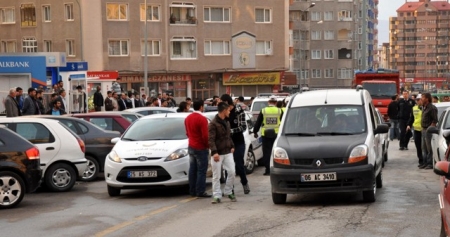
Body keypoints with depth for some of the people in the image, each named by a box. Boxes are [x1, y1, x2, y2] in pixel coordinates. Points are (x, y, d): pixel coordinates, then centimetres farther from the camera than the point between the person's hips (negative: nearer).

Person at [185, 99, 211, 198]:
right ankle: (200, 192, -4)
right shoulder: (202, 119, -18)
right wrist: (208, 145, -5)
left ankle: (192, 191, 16)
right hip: (201, 148, -8)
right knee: (201, 171, -3)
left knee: (192, 170, 11)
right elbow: (205, 135, -19)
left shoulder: (188, 118, 7)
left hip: (191, 147, 8)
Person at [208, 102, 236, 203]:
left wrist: (232, 146, 11)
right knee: (216, 176, 0)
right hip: (217, 153, -6)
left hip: (228, 152, 6)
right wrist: (214, 152, -25)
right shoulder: (213, 124, -12)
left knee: (232, 172, 2)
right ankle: (217, 196, 8)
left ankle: (228, 192, 19)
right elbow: (210, 139, -17)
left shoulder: (226, 122, 13)